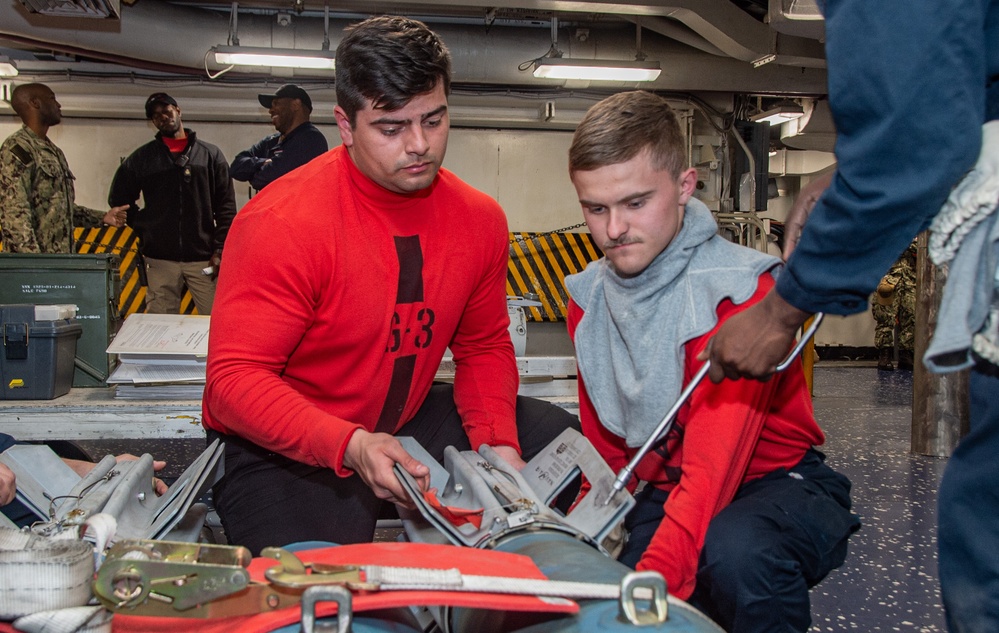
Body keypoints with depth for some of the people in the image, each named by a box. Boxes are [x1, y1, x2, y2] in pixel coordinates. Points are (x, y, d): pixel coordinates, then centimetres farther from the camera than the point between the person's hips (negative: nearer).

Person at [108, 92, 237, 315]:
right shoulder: (141, 158, 12)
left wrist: (220, 250, -4)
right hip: (160, 260, 1)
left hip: (203, 259, -1)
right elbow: (118, 199, 20)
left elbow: (226, 207, 4)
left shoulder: (211, 155, 8)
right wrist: (143, 228, 8)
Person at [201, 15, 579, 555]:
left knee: (561, 438, 6)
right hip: (282, 451, -6)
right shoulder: (281, 224, -23)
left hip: (406, 422, 7)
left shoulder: (479, 220, -4)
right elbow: (234, 377, -24)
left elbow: (484, 347, 8)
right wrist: (350, 446, -39)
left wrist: (496, 442, -11)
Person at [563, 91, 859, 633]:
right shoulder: (588, 298, -1)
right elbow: (604, 451, 5)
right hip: (663, 490, 6)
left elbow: (713, 469, -32)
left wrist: (650, 578, -45)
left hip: (773, 481, -5)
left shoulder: (739, 290, -22)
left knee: (732, 551, -39)